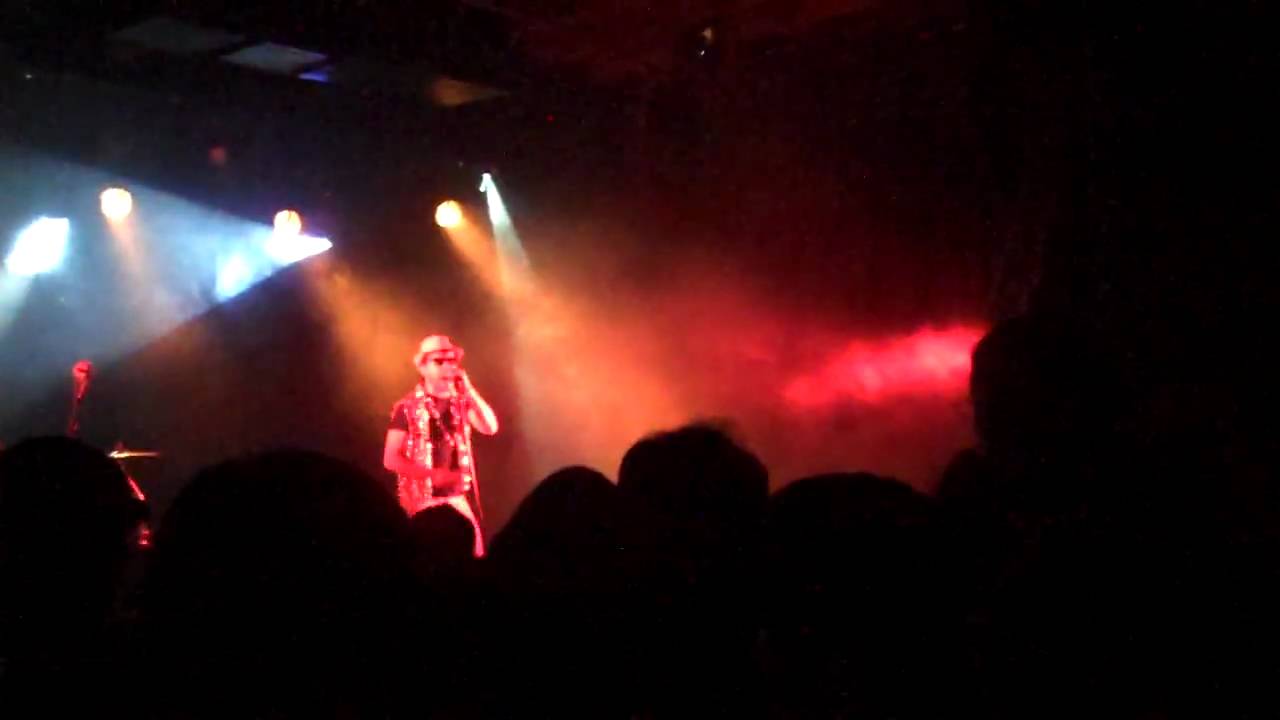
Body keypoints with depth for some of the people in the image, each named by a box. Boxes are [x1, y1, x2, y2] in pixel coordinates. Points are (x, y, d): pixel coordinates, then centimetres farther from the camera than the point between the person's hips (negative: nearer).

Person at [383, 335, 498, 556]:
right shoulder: (408, 408, -3)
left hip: (460, 497, 4)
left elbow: (490, 428, -8)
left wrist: (468, 389, -14)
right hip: (423, 500, -4)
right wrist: (433, 474, -16)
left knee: (473, 555, -2)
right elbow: (391, 460, -7)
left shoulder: (461, 402, 10)